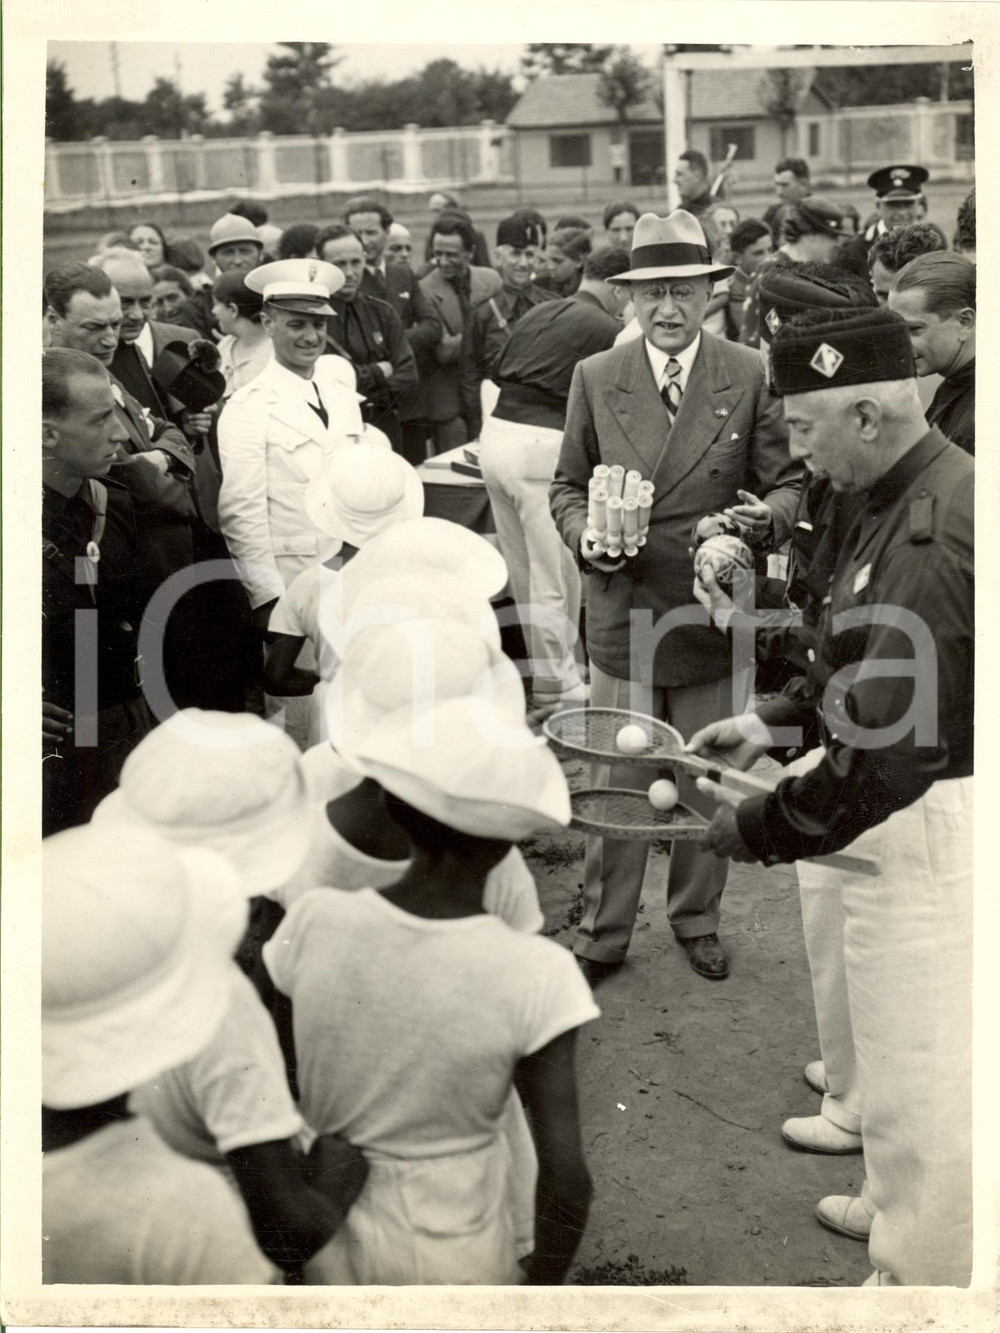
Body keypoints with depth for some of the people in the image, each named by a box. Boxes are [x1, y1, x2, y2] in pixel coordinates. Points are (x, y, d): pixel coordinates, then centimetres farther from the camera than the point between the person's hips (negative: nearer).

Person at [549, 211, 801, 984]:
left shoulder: (750, 377, -2)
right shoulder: (595, 378, 2)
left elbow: (787, 482, 3)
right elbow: (568, 486, 8)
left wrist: (768, 517, -20)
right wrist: (583, 535, -12)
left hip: (714, 616, 0)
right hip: (622, 613, 1)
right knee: (616, 783, 7)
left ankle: (698, 921, 33)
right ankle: (604, 933, 22)